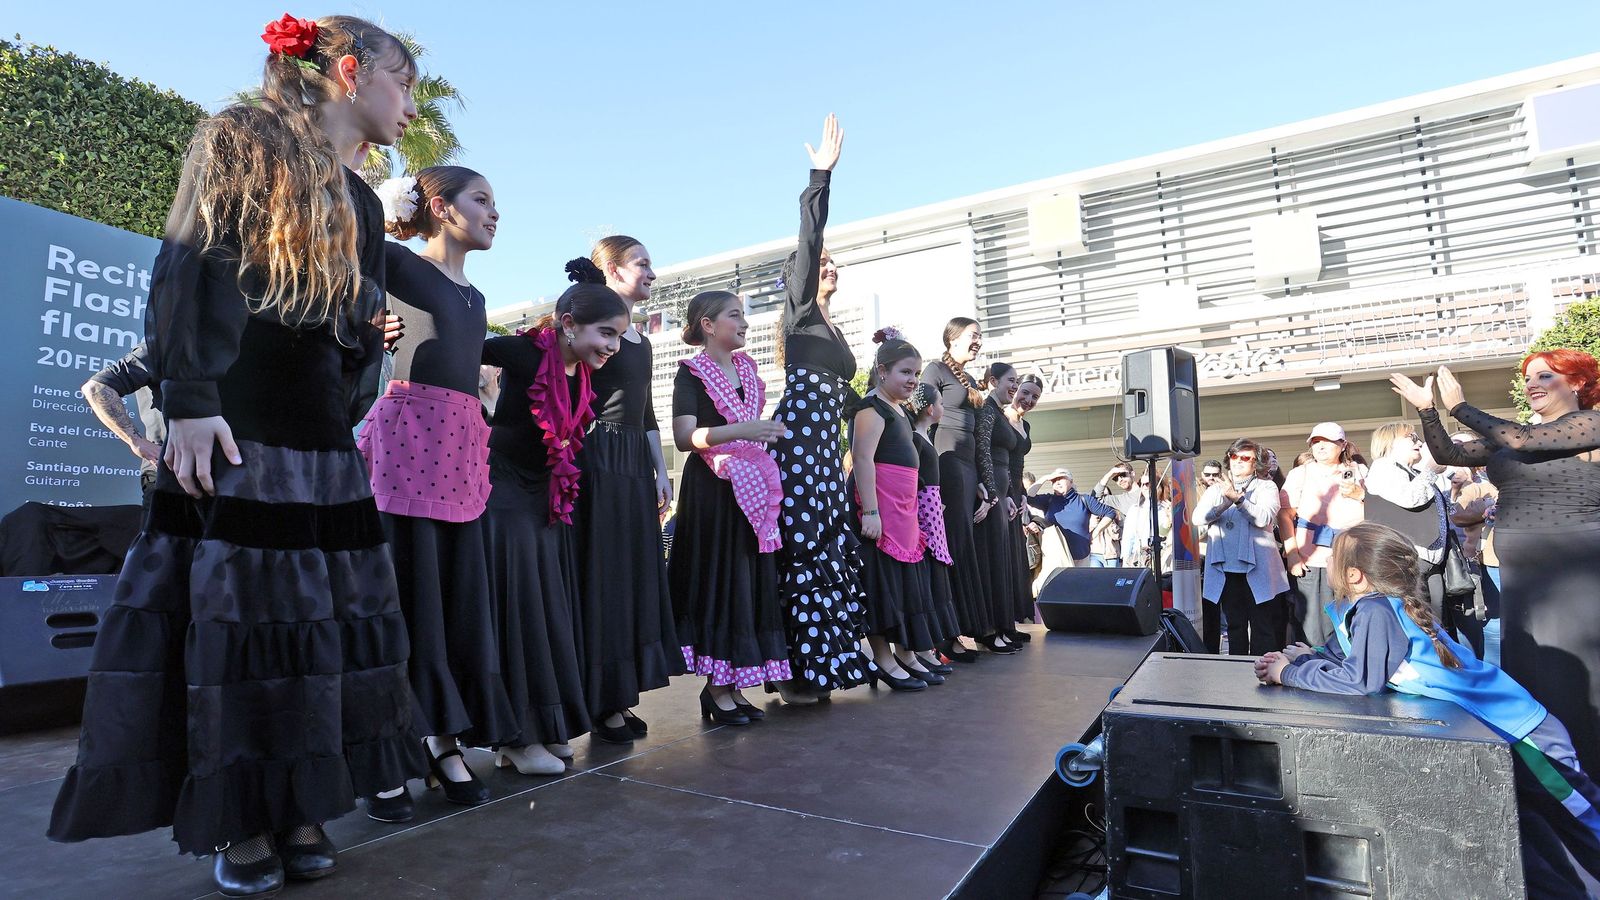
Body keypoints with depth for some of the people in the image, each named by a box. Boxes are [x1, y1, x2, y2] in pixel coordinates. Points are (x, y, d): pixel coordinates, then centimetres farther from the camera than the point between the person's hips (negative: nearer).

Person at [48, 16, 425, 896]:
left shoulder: (362, 203, 19)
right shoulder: (243, 138, 1)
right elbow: (188, 270, -9)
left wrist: (349, 420, 6)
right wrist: (190, 398, -17)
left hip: (323, 445, 6)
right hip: (233, 434, -6)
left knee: (318, 614, 5)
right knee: (229, 613, -4)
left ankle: (298, 808, 16)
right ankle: (236, 820, 10)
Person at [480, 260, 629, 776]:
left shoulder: (583, 375, 3)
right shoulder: (525, 354, -17)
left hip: (548, 501, 7)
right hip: (505, 497, -7)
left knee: (550, 612, 10)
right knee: (517, 610, -3)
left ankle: (544, 726, 23)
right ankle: (517, 738, 10)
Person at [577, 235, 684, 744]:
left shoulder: (641, 342, 18)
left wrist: (661, 471, 17)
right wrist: (575, 466, -19)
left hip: (636, 464, 9)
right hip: (598, 461, -8)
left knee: (637, 574, 9)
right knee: (602, 575, -4)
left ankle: (620, 697, 19)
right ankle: (601, 703, 8)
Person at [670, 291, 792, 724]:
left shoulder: (746, 367, 15)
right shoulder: (691, 373, -6)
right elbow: (684, 438, -17)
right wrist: (740, 430, -28)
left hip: (751, 487, 7)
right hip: (712, 489, -7)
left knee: (751, 580, 6)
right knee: (718, 579, -4)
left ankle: (733, 684, 16)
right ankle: (716, 688, 8)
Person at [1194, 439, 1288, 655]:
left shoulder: (1266, 487, 6)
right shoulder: (1216, 489, 14)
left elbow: (1264, 518, -11)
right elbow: (1198, 518, -1)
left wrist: (1238, 498, -22)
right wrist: (1225, 503, -15)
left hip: (1257, 568, -3)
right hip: (1226, 569, 3)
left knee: (1263, 629, -1)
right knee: (1235, 628, 10)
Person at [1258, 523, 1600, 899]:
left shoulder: (1375, 610, -31)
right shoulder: (1360, 607, -2)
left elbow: (1360, 678, -36)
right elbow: (1338, 653, 8)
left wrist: (1288, 674, -26)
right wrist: (1296, 657, -9)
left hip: (1513, 728, -8)